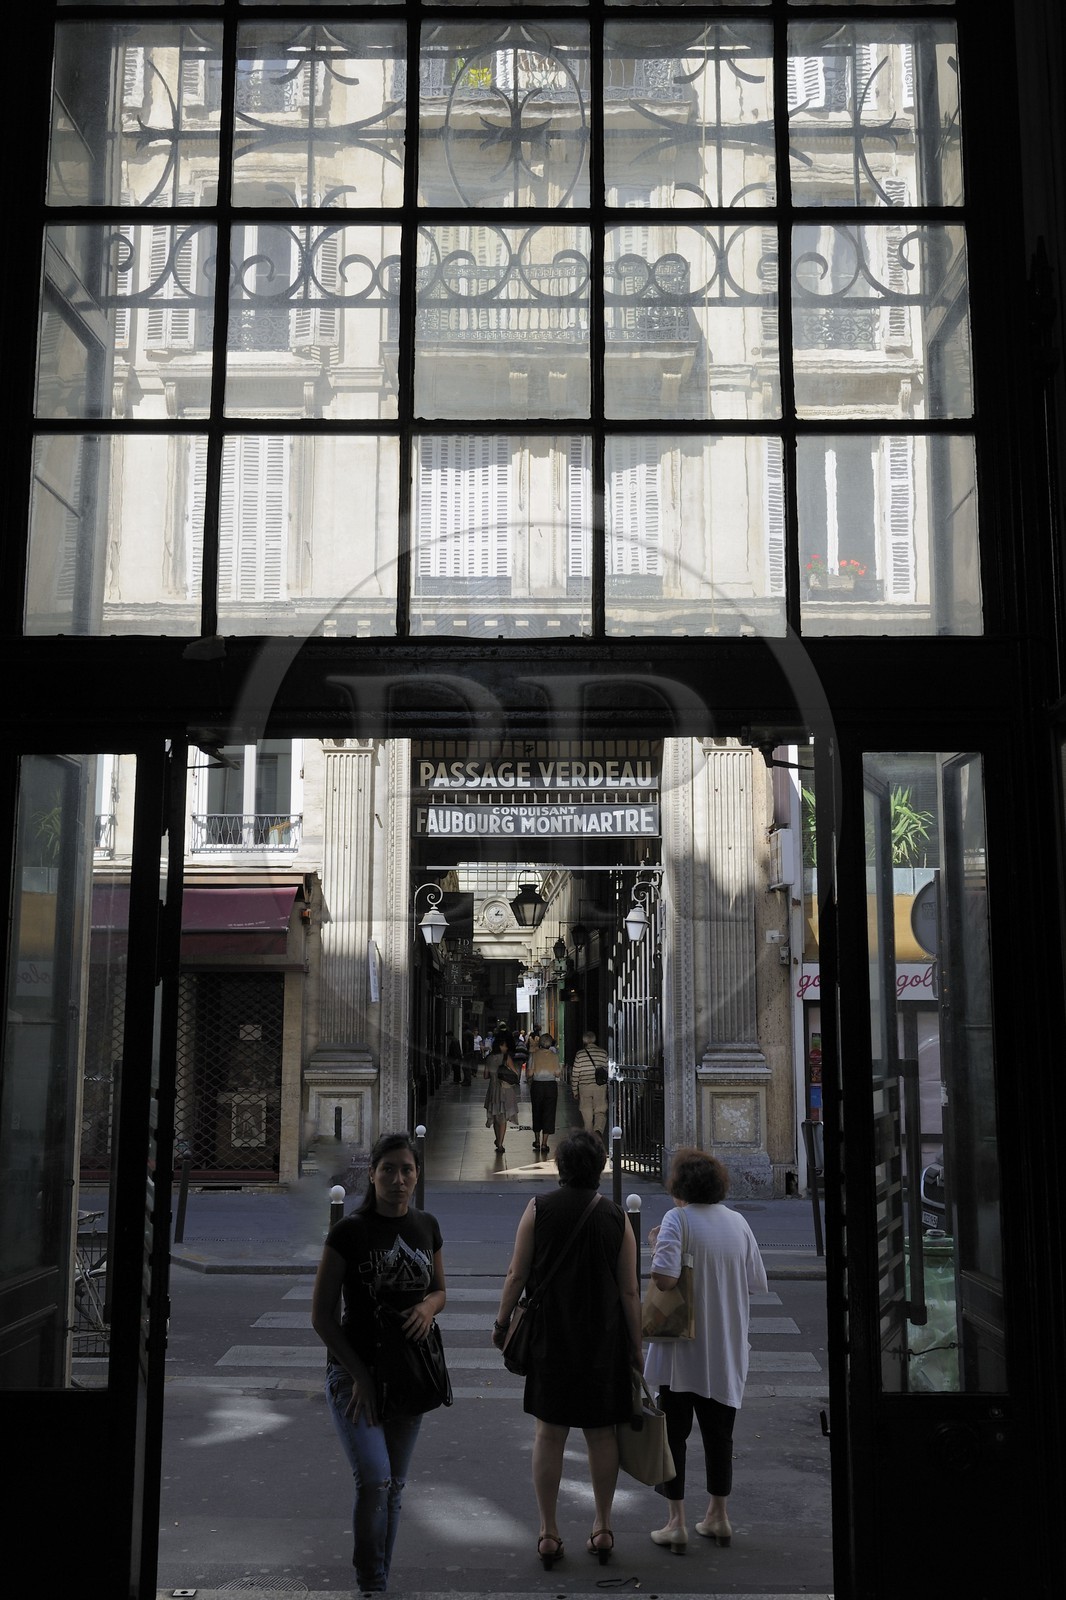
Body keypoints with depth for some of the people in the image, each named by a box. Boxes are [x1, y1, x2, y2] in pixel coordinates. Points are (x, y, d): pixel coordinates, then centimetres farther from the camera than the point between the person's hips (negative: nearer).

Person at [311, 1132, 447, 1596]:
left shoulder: (426, 1227, 3)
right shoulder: (349, 1231, -11)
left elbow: (439, 1290, 17)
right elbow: (322, 1315, -8)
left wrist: (428, 1307, -8)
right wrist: (360, 1376, -13)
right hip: (353, 1371, -4)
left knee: (394, 1486, 11)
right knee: (374, 1479, -18)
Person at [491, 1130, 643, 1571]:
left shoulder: (538, 1208, -6)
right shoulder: (616, 1216, -3)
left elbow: (517, 1276, -5)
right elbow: (630, 1291, -2)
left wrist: (501, 1322, 8)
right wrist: (636, 1349, 6)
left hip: (550, 1337, -1)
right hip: (604, 1342, 1)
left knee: (549, 1433, 7)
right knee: (602, 1433, 12)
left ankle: (549, 1533, 12)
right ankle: (603, 1528, 20)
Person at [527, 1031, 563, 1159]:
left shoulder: (534, 1055, -5)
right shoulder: (554, 1056, -3)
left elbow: (529, 1074, -8)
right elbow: (558, 1074, -4)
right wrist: (560, 1067, 15)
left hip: (537, 1085, 1)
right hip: (551, 1086, 0)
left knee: (536, 1113, 16)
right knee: (548, 1114, 4)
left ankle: (537, 1141, 24)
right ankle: (544, 1144, 0)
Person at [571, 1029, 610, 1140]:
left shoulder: (580, 1054, -2)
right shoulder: (603, 1052, 1)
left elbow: (575, 1074, -1)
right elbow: (607, 1070, 5)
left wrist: (574, 1091, 7)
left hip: (584, 1087, 0)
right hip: (600, 1086, 0)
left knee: (587, 1114, 10)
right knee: (600, 1112, 4)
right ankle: (598, 1130, -23)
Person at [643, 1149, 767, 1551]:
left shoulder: (677, 1219, -15)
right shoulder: (738, 1222, 1)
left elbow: (664, 1277, -27)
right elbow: (758, 1283, 4)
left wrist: (656, 1245, -9)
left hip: (681, 1350, -5)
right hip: (727, 1352, 5)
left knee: (674, 1434, 7)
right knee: (718, 1434, 16)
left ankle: (676, 1522, 9)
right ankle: (717, 1517, 26)